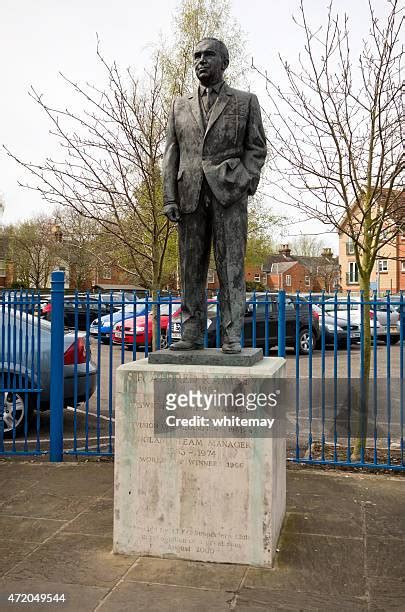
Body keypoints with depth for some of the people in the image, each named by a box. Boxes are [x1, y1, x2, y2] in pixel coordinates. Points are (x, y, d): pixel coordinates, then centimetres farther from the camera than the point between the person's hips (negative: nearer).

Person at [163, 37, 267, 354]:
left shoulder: (246, 101, 11)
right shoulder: (181, 105, 18)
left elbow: (256, 148, 7)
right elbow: (171, 154, 12)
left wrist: (246, 185, -9)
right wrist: (169, 198, 1)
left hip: (228, 192, -2)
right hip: (190, 194, 3)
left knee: (231, 265, -6)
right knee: (191, 267, 2)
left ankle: (231, 336, -2)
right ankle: (193, 334, 7)